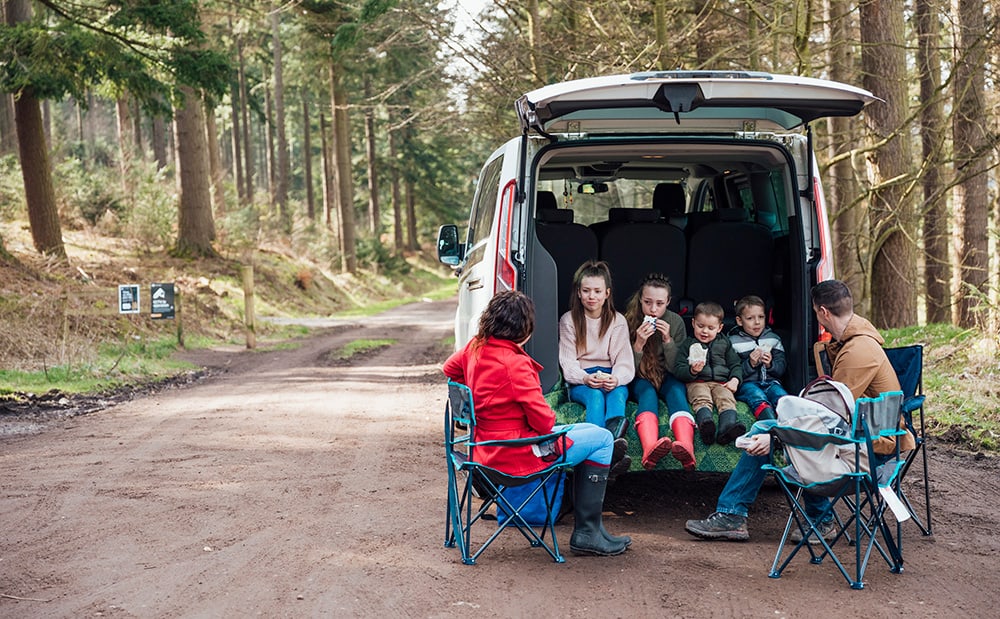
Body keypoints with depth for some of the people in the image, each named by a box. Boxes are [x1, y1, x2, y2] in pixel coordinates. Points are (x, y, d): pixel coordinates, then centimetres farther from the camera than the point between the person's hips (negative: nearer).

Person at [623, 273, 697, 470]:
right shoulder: (629, 321, -8)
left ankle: (686, 448, -63)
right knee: (648, 393, -34)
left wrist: (668, 340, -20)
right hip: (640, 379, -1)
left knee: (676, 390, -32)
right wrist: (638, 345, -26)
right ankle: (650, 449, -66)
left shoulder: (676, 321, -4)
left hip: (667, 377, 1)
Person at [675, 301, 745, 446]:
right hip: (697, 383, -1)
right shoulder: (688, 345, 12)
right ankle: (705, 423, -63)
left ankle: (728, 428, -57)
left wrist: (735, 380, 0)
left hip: (721, 383, 2)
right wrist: (692, 371, -18)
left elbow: (735, 364, 21)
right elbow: (678, 371, 5)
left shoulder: (724, 343, 20)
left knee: (727, 399, -30)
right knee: (702, 400, -33)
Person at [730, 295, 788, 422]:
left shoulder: (773, 339, 17)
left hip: (770, 381, 3)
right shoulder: (733, 342, 6)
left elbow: (781, 370, 14)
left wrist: (770, 365, -7)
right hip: (746, 383, -3)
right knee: (758, 399, -36)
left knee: (782, 396, -31)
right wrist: (750, 364, -14)